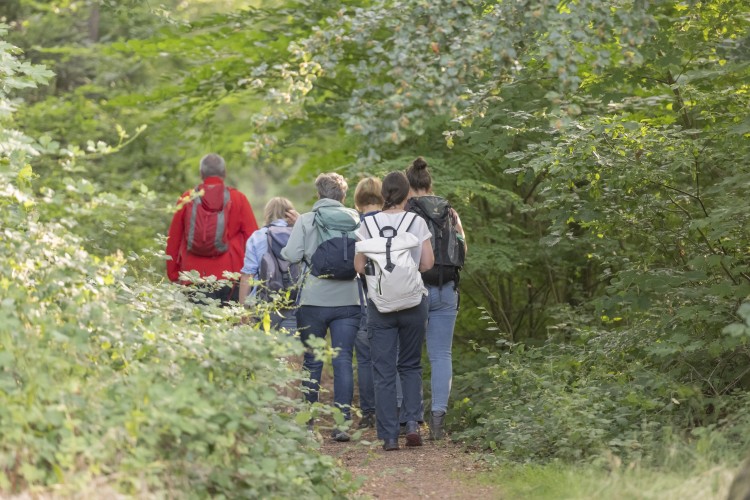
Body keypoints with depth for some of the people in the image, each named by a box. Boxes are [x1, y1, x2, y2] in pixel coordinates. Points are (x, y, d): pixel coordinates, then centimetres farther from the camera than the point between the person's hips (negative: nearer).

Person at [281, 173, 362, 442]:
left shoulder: (306, 220, -3)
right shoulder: (355, 219, 3)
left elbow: (292, 255, -10)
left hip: (314, 299, -1)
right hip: (348, 299, 1)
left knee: (312, 361, 11)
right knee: (343, 360, 0)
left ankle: (307, 421, 19)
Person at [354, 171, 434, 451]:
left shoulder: (369, 224, -3)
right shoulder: (417, 222, -3)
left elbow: (359, 266, -3)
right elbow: (428, 263, -3)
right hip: (413, 301, 1)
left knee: (383, 371, 4)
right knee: (410, 365, 16)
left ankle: (389, 436, 2)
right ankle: (412, 421, -1)